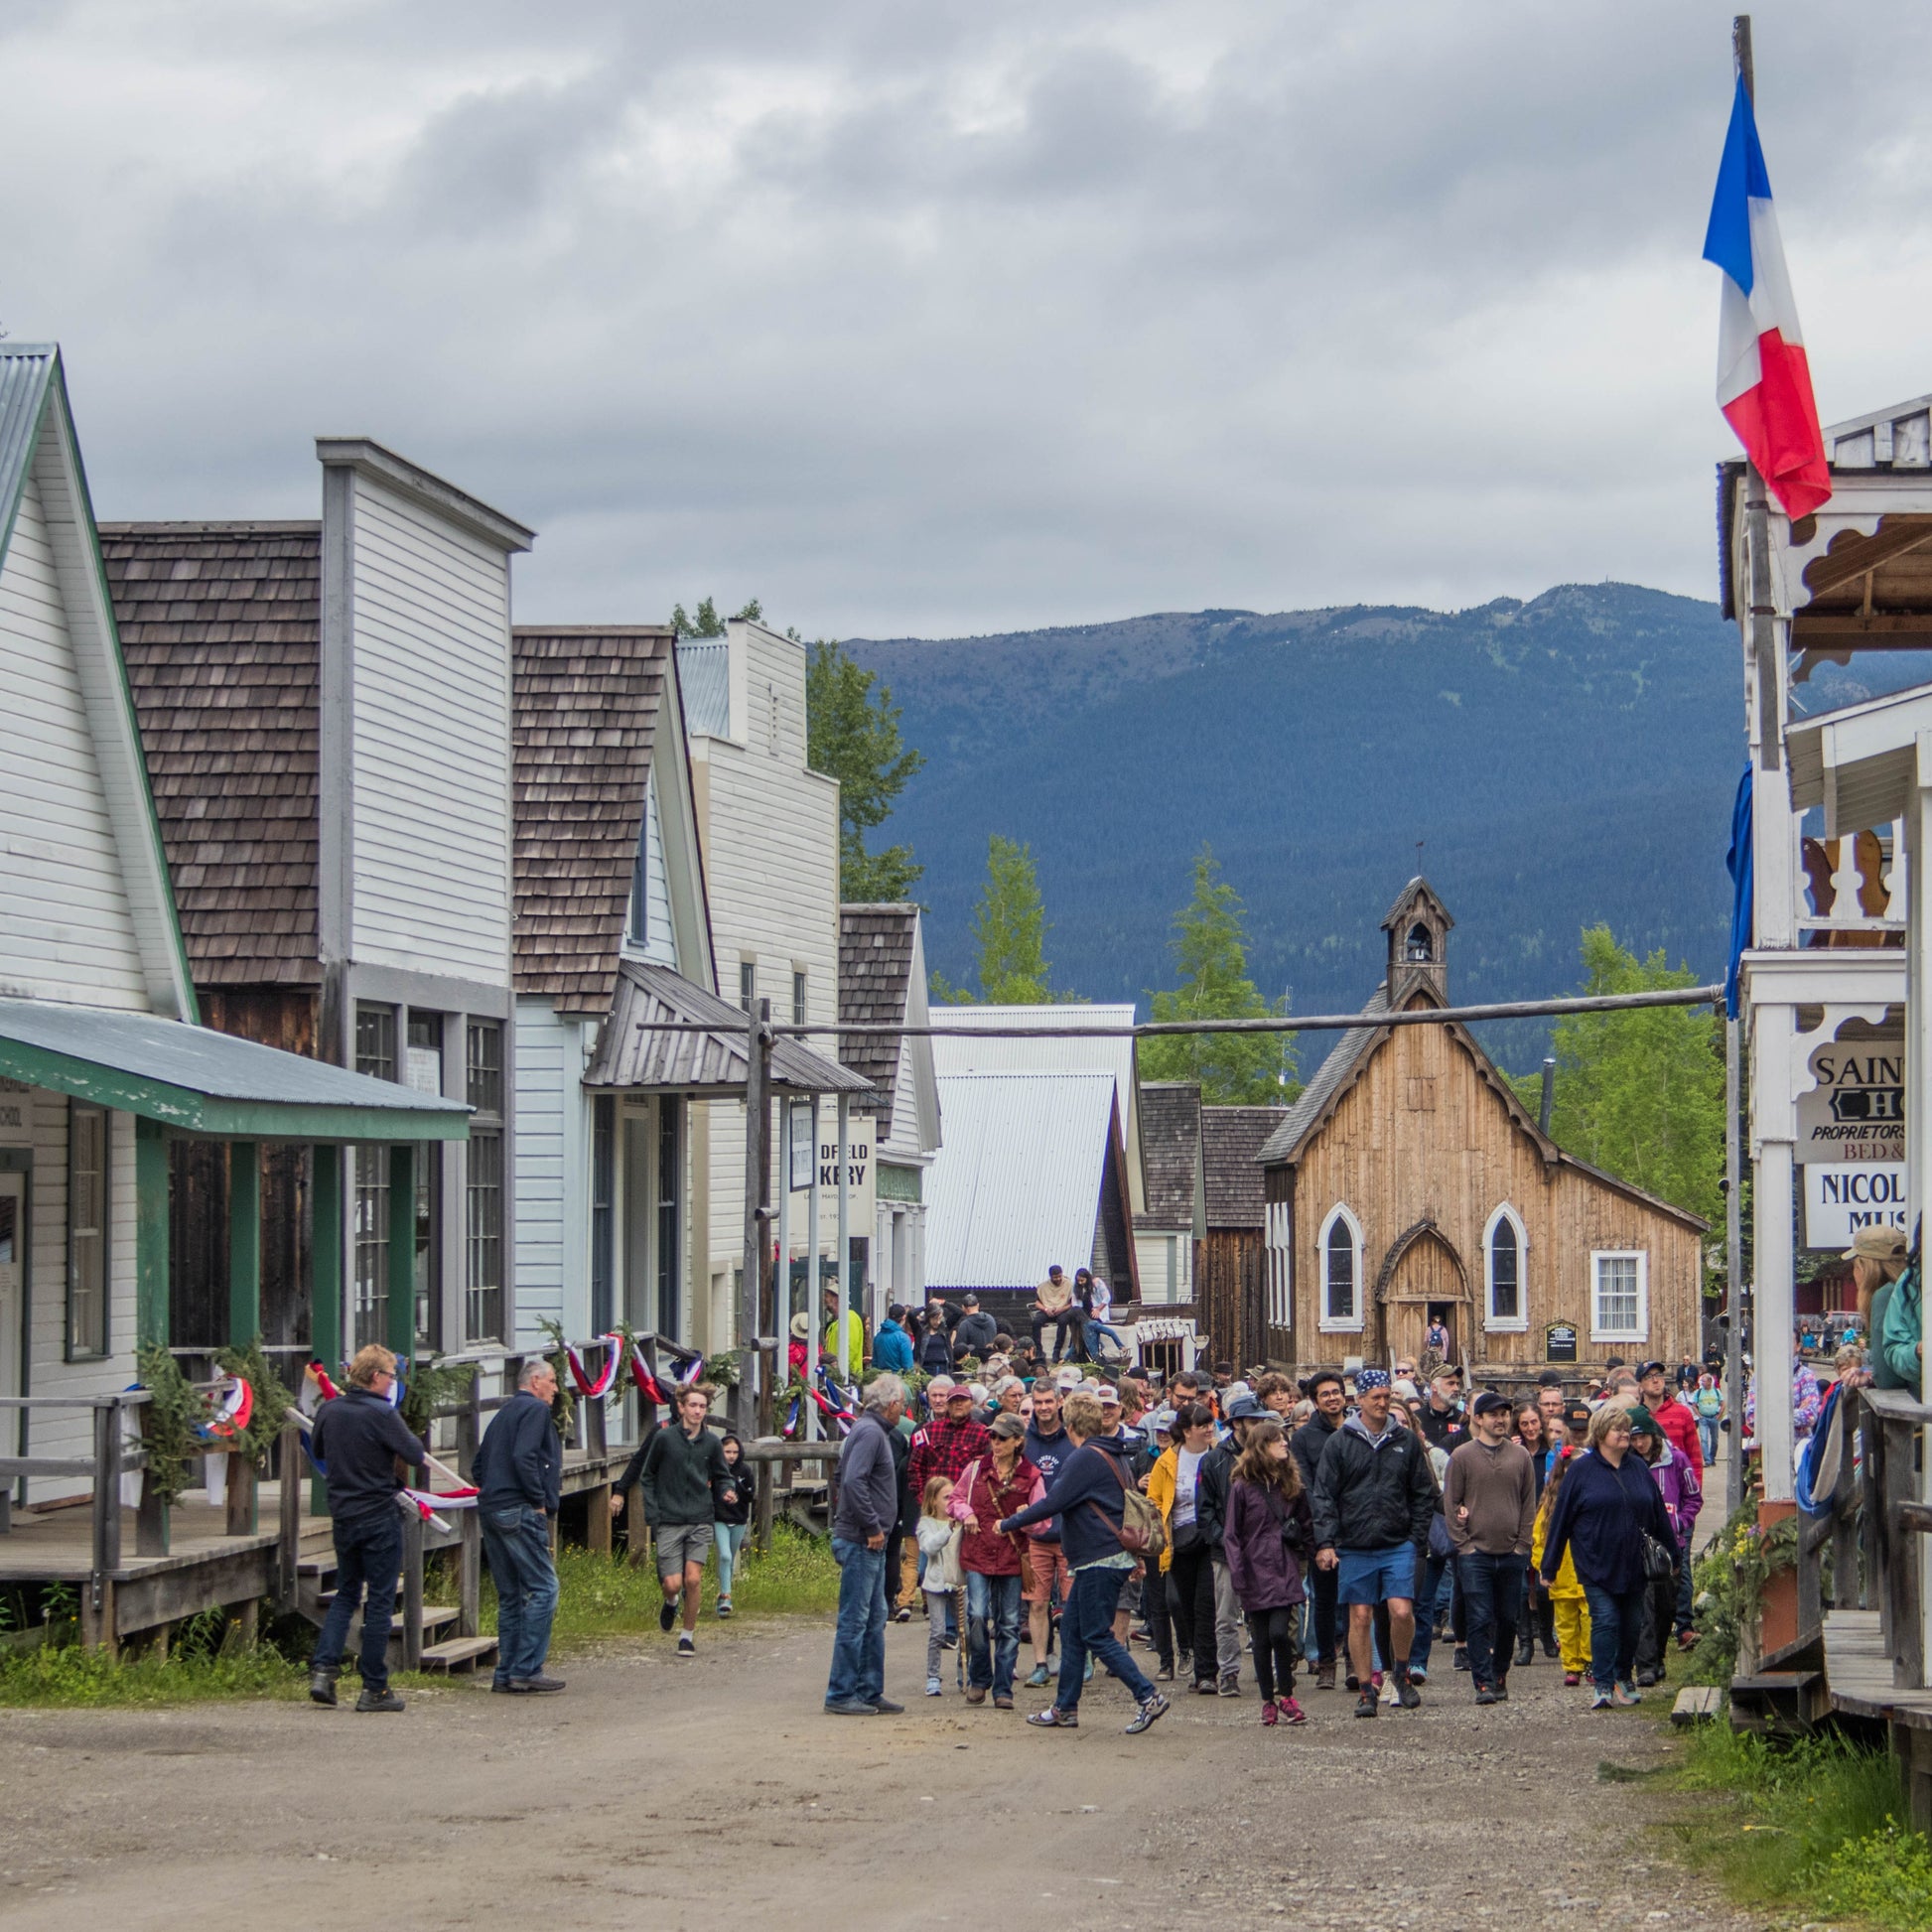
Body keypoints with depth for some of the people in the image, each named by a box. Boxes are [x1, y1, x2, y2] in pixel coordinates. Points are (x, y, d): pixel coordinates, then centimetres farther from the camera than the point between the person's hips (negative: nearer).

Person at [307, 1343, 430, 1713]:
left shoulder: (330, 1410, 3)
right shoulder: (381, 1414, -16)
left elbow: (317, 1450, 19)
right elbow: (415, 1455, -15)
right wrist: (413, 1444, 6)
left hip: (342, 1515, 6)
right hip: (379, 1517, -6)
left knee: (346, 1594, 19)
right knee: (380, 1601, 1)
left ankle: (322, 1669, 4)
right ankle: (374, 1689, 3)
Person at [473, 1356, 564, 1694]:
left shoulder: (504, 1413, 21)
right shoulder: (535, 1410, -5)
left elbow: (478, 1469, 21)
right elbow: (523, 1458, -20)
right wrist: (539, 1501, -13)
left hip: (490, 1511, 9)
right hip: (520, 1513, -9)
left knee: (510, 1595, 12)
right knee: (543, 1588, -7)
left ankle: (506, 1673, 11)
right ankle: (526, 1670, -11)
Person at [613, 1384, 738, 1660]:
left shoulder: (711, 1443, 5)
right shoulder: (664, 1437, -2)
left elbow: (721, 1477, 16)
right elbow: (646, 1475, 7)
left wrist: (726, 1492, -5)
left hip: (700, 1520, 1)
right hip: (669, 1522, -1)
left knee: (693, 1579, -10)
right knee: (673, 1583, -8)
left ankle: (688, 1635, 8)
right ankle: (670, 1602, 29)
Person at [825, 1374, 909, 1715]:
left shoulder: (870, 1430, 16)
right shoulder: (871, 1433, -14)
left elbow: (843, 1479, 23)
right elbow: (853, 1482, -25)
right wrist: (872, 1527, -19)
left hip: (870, 1544, 10)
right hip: (860, 1542, -10)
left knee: (874, 1619, 13)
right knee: (855, 1619, -6)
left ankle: (869, 1692, 18)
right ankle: (841, 1694, -2)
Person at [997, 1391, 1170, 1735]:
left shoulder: (1085, 1459, -15)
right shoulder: (1110, 1458, 16)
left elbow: (1053, 1503, -18)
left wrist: (1009, 1524, -9)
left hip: (1101, 1560, -10)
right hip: (1106, 1558, 10)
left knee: (1097, 1635, -7)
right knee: (1071, 1630, 13)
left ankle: (1147, 1696, -10)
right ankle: (1065, 1708, 17)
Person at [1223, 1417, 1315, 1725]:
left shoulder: (1292, 1485, 9)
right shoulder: (1242, 1488, -1)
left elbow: (1306, 1526, 15)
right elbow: (1231, 1535, -1)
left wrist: (1305, 1559, 3)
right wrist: (1238, 1576, -9)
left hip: (1285, 1572, 1)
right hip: (1255, 1572, -1)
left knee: (1279, 1632, -14)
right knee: (1261, 1640, 3)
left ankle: (1285, 1696, 1)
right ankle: (1268, 1701, 14)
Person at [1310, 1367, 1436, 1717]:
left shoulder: (1407, 1441, 7)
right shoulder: (1340, 1442, 2)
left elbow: (1423, 1494, 12)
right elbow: (1324, 1496, 1)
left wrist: (1417, 1537, 3)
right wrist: (1325, 1542, -8)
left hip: (1398, 1546, 0)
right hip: (1354, 1548, 0)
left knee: (1402, 1611, -11)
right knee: (1360, 1619, 2)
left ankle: (1402, 1673, 13)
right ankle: (1367, 1690, 10)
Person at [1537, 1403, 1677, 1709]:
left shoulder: (1639, 1468, 10)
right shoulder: (1582, 1470, -1)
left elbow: (1659, 1515, 15)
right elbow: (1560, 1519, -1)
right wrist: (1549, 1566, -2)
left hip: (1634, 1565, 4)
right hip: (1596, 1566, -4)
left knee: (1632, 1624, 10)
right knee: (1605, 1621, -13)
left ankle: (1624, 1680, 25)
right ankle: (1601, 1686, -13)